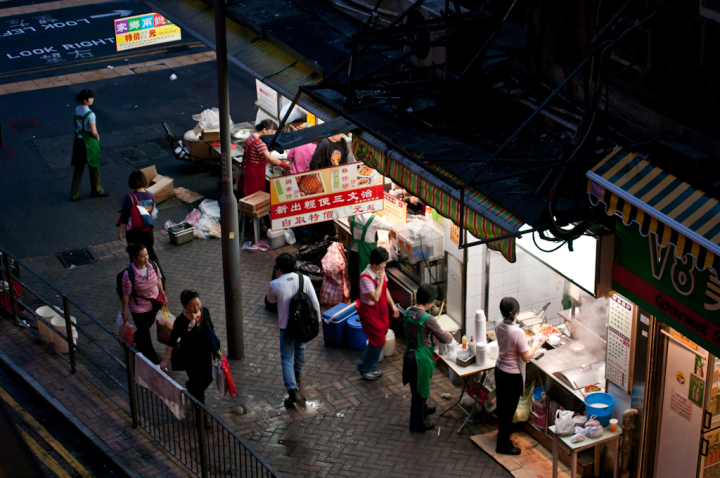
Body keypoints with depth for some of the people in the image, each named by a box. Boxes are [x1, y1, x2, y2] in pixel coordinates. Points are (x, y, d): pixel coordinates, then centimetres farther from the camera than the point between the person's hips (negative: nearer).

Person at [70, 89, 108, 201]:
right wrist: (97, 136, -1)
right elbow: (94, 132, -23)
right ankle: (96, 191, 29)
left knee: (78, 168, 14)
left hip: (78, 141, 7)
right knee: (94, 168, 13)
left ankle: (74, 194, 17)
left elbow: (76, 126, 8)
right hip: (89, 143, -7)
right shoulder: (90, 114, -22)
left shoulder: (76, 111, 0)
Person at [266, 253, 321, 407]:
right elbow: (315, 303, -9)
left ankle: (293, 391, -8)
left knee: (286, 359, 5)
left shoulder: (275, 285, -20)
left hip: (286, 326, -3)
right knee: (300, 348, 31)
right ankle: (298, 373, 54)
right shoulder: (304, 280, -14)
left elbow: (271, 300, 3)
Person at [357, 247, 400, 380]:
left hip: (381, 311, 8)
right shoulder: (365, 278, -29)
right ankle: (365, 368, 16)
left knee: (378, 340, 15)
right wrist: (380, 280, -29)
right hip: (370, 313, -8)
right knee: (378, 341, -4)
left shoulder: (380, 271, -3)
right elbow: (375, 297, -32)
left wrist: (392, 305, 13)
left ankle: (371, 368, 31)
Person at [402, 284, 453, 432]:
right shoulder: (427, 319, -27)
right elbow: (444, 339, -19)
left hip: (409, 354, 8)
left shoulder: (408, 312, -3)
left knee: (416, 387, 28)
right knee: (420, 390, 8)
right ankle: (417, 424, 22)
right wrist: (450, 336, 5)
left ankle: (422, 410, 51)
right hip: (421, 358, -8)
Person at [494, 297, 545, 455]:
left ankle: (504, 431, 48)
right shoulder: (518, 333, -30)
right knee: (509, 409, 7)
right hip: (513, 375, -8)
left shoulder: (499, 326, -6)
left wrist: (529, 341, 11)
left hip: (499, 370, 8)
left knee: (502, 405, 26)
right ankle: (503, 445, 18)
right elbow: (526, 356, -21)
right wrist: (536, 343, -7)